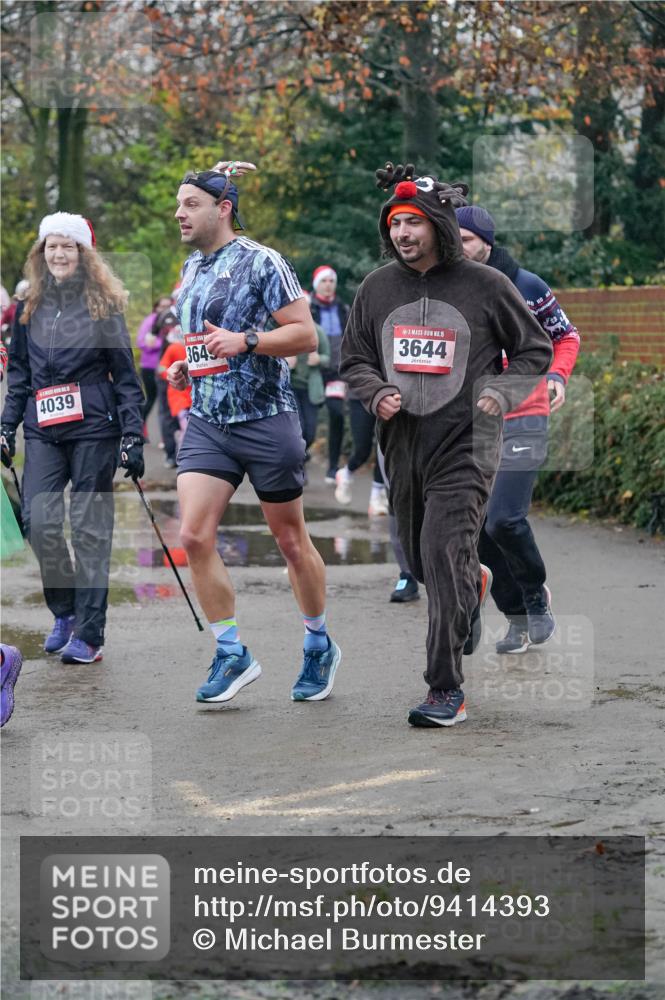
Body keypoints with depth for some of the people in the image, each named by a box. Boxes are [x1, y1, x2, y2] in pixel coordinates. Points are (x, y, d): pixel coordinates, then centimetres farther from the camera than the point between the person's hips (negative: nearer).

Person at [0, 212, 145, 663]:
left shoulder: (103, 304, 0)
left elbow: (126, 375, -1)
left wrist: (132, 437, -7)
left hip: (94, 427, -3)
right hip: (43, 429, 3)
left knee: (90, 528, -2)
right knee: (39, 520, -9)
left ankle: (90, 634, 3)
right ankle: (64, 611, 14)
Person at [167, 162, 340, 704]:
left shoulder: (262, 262, -8)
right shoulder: (191, 269, 14)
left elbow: (305, 334, -12)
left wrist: (244, 341, -24)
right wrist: (185, 367, 10)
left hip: (265, 419, -6)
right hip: (206, 421, 6)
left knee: (291, 539, 6)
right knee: (195, 536, -10)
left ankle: (320, 646, 24)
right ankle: (232, 654, 0)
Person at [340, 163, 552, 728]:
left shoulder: (485, 286, -4)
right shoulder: (377, 289, 6)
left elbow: (536, 351, 6)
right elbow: (354, 360, 15)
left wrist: (502, 393, -10)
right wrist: (377, 393, -6)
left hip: (464, 447, -5)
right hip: (402, 444, 5)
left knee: (445, 561, -16)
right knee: (422, 561, 16)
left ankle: (447, 691, -13)